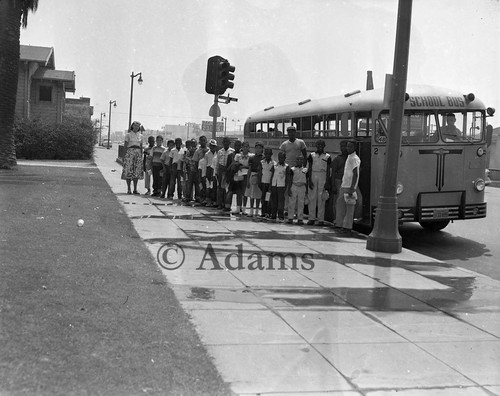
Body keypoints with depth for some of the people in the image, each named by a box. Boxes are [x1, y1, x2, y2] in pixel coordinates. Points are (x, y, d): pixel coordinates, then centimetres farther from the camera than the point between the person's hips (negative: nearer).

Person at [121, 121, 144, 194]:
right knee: (128, 171, -5)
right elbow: (125, 145, 1)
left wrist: (141, 155, 10)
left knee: (137, 171, 1)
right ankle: (128, 189, 1)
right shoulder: (128, 135, 3)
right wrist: (125, 154, -8)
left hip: (138, 153, 4)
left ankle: (135, 189, 7)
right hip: (130, 152, -4)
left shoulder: (140, 136, 14)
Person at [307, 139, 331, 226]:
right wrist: (309, 180, -4)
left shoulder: (327, 157, 6)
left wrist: (327, 183, -3)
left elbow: (328, 171, 4)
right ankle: (311, 218, 3)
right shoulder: (312, 155, 9)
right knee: (312, 198, -1)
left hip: (323, 176, -1)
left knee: (321, 199, -2)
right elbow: (309, 169, 5)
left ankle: (321, 219, 1)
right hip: (313, 175, 1)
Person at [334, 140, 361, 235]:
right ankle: (340, 224, 17)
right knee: (340, 203, 11)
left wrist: (351, 188, -22)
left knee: (349, 207, -5)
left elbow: (355, 174, -17)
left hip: (349, 187, -9)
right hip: (344, 185, 9)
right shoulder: (349, 158, 17)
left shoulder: (354, 159, -11)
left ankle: (348, 227, -3)